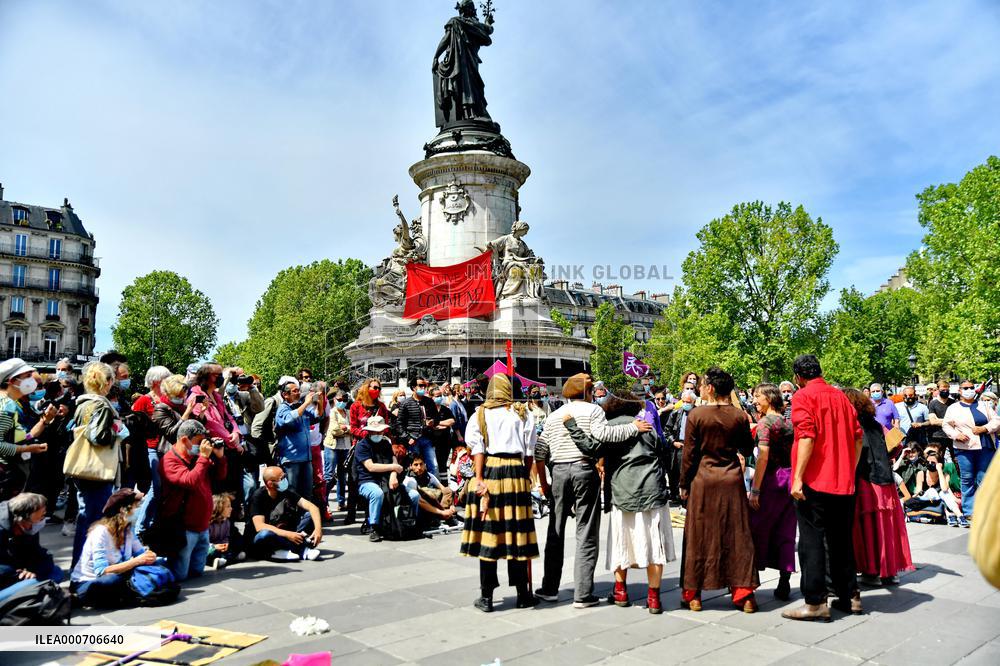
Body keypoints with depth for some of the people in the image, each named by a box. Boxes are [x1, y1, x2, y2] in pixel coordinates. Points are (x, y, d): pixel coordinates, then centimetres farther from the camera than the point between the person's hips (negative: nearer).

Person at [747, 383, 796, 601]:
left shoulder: (765, 422, -10)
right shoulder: (788, 422, 11)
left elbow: (763, 456, -18)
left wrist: (755, 488, -18)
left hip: (771, 479, -6)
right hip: (790, 478, 6)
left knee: (758, 528, 5)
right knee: (785, 532, 9)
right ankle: (784, 581, 11)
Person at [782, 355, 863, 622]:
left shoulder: (804, 396, -8)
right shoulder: (841, 397, 11)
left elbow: (806, 437, -19)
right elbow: (857, 439, 13)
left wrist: (798, 477, -18)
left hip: (814, 481, -6)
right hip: (844, 482, 7)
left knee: (812, 540, -1)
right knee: (841, 540, 16)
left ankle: (816, 602, 0)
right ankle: (850, 596, 24)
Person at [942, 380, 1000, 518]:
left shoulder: (983, 405, 14)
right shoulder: (953, 408, 9)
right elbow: (946, 424, 7)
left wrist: (985, 428, -9)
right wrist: (956, 434, -11)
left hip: (985, 447, 1)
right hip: (964, 448, -1)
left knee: (984, 480, 1)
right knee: (967, 480, 1)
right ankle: (969, 511, 7)